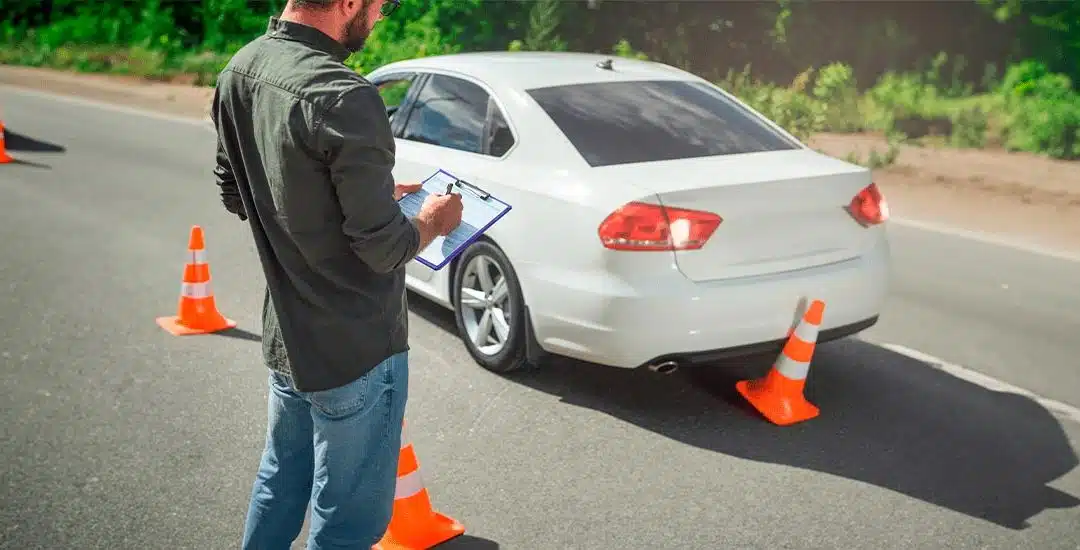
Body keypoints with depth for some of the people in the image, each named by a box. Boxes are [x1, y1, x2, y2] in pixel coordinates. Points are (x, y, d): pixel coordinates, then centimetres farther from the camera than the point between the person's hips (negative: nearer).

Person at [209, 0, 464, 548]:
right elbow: (383, 248, -23)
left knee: (279, 485, 27)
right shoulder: (343, 97, -27)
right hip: (355, 352, -8)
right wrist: (432, 220, -1)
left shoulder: (238, 71, 0)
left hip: (284, 337, 8)